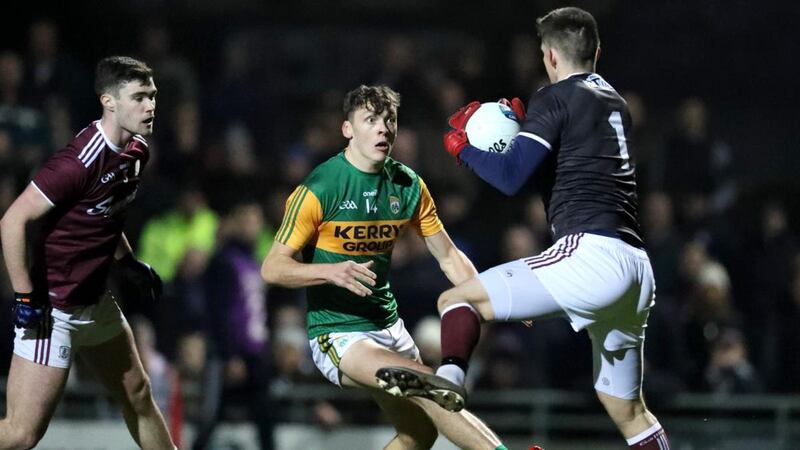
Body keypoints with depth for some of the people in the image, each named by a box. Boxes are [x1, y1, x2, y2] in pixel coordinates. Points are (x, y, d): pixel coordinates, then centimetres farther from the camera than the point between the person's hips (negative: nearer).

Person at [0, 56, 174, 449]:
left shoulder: (136, 152, 4)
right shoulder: (81, 161, -25)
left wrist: (129, 263, 16)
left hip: (96, 301, 9)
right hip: (52, 309, -9)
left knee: (138, 395, 21)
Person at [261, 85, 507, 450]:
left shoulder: (409, 185, 3)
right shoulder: (320, 189, -14)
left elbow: (448, 257, 11)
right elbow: (272, 268, -15)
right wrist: (331, 272, -32)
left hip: (388, 325, 7)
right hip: (337, 334, -7)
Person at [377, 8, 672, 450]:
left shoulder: (554, 98, 0)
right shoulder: (614, 102, 23)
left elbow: (511, 177, -8)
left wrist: (463, 147, 9)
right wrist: (526, 127, 34)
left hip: (590, 252, -8)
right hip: (637, 268, 8)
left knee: (457, 300, -5)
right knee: (628, 411, 20)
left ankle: (449, 378, -33)